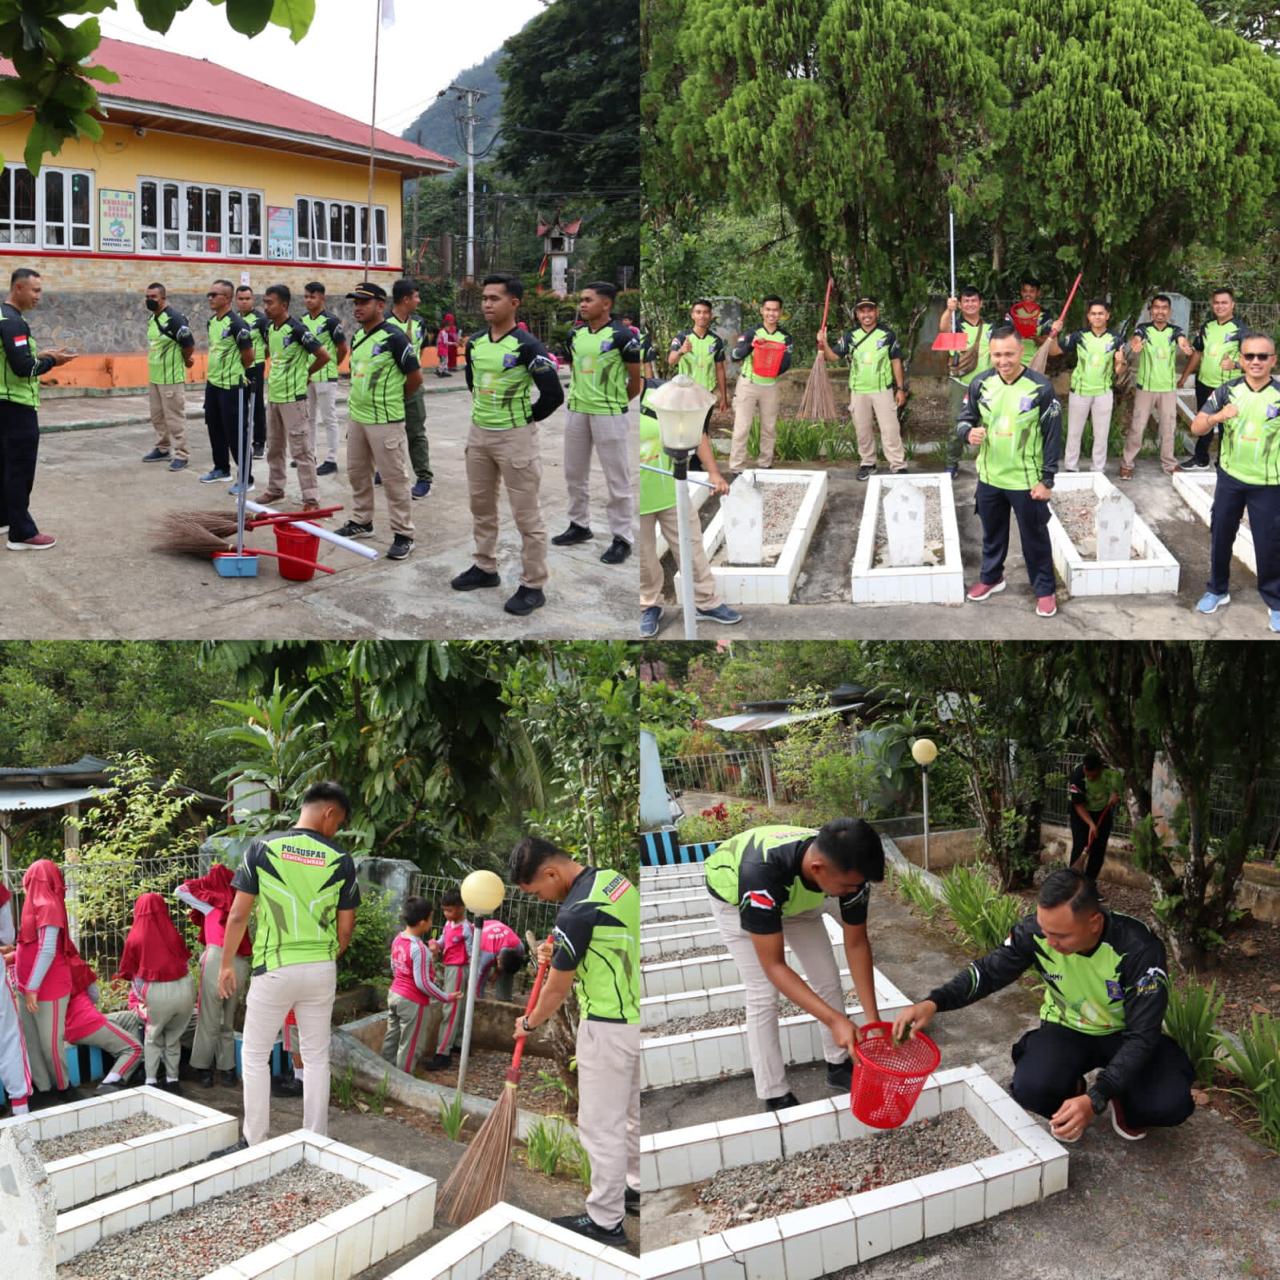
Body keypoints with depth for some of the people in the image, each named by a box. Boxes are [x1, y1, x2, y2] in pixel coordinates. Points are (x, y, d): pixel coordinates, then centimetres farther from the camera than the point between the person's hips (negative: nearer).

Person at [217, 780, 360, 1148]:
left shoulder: (263, 848, -7)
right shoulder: (341, 861, -3)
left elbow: (238, 915, -5)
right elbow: (345, 929, 3)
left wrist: (226, 964, 7)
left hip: (274, 969, -2)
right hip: (322, 970, 2)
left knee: (255, 1055, 13)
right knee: (317, 1057, 14)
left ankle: (255, 1142, 15)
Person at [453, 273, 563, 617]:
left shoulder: (527, 346, -17)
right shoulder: (474, 342, 5)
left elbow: (554, 394, -18)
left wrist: (525, 420, -7)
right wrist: (483, 409, 14)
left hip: (514, 437, -8)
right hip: (478, 433, 8)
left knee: (526, 515, -1)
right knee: (481, 505, 18)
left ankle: (533, 587, 6)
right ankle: (485, 568, 34)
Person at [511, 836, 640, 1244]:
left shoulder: (576, 911, -24)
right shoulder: (612, 877, 3)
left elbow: (556, 989, -11)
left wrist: (529, 1023, 8)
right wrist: (557, 953, 3)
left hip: (609, 1027, -9)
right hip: (636, 1016, 9)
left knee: (601, 1124, 2)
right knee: (632, 1113, 22)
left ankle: (605, 1220, 12)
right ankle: (637, 1189, 36)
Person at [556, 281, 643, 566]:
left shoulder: (622, 336, -12)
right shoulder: (574, 334, 6)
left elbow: (637, 379, -5)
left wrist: (615, 402, 4)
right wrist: (580, 396, 13)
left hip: (609, 414, -7)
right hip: (576, 412, 7)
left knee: (618, 478, 0)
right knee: (574, 473, 16)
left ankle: (622, 538, 6)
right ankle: (579, 525, 32)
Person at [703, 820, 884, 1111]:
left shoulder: (849, 869, -32)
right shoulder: (762, 872, -48)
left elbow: (856, 944, -16)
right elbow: (774, 966, -40)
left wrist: (873, 1018, -19)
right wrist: (835, 1020, -44)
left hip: (797, 898, 4)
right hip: (735, 896, -4)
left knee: (828, 978, 3)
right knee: (763, 994, -10)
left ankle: (839, 1065, 24)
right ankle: (775, 1097, 2)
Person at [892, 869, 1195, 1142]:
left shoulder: (1139, 949, -32)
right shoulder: (1035, 932, -24)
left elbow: (1141, 1035, -28)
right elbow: (989, 971, -10)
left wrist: (1096, 1100, -39)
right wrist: (934, 1003, -28)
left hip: (1126, 1035, -1)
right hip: (1067, 1029, 1)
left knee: (1171, 1104, -29)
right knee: (1031, 1089, -29)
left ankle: (1124, 1101, 8)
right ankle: (1070, 1094, 8)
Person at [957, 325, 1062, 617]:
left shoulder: (1041, 387, -15)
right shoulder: (980, 383, -5)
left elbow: (1053, 437, -9)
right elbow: (964, 419, 7)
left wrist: (1047, 481, -11)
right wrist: (968, 432, -19)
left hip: (1026, 480, -4)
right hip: (989, 477, 4)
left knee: (1035, 537, 9)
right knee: (992, 532, 22)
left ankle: (1045, 589, 26)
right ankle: (991, 577, 44)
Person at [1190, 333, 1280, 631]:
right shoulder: (1227, 391, -4)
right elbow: (1196, 428, -8)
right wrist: (1216, 417, -27)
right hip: (1229, 478, 3)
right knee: (1220, 536, 14)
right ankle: (1217, 590, 33)